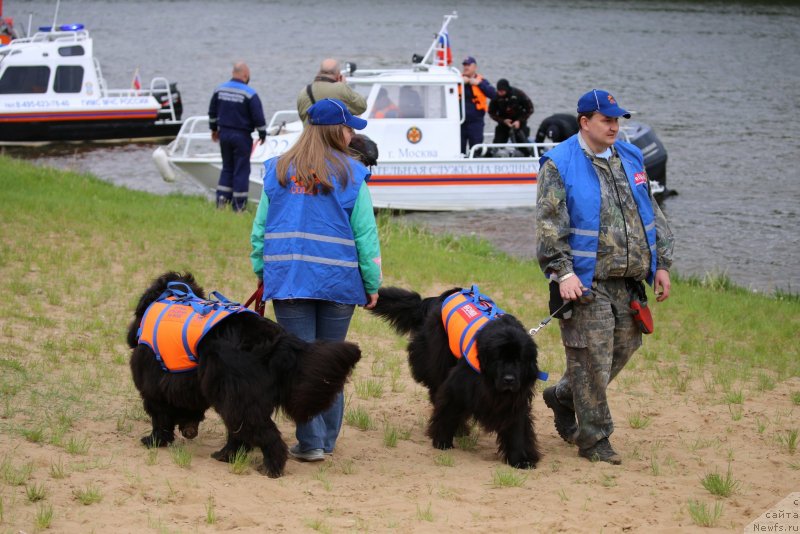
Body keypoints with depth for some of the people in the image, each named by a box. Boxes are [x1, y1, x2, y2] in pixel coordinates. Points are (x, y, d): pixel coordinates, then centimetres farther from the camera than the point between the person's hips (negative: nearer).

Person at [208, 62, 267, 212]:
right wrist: (262, 134, 0)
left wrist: (214, 129, 27)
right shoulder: (249, 93, -14)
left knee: (227, 167, 17)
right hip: (241, 136, -5)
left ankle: (222, 199, 8)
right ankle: (239, 206, 3)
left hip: (224, 134, 5)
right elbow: (258, 117, -14)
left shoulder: (220, 90, 3)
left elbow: (212, 112, 13)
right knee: (241, 170, 2)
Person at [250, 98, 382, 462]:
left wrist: (262, 271, 16)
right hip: (338, 282, -1)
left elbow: (260, 228, 7)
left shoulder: (277, 171, 6)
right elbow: (365, 234, -2)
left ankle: (311, 441, -1)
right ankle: (327, 439, 18)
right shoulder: (350, 175, -2)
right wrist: (372, 285, 4)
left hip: (288, 281, 1)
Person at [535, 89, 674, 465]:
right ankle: (594, 440, 5)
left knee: (622, 349, 12)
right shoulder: (559, 165, -6)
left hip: (628, 281, 6)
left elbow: (652, 215, 19)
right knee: (592, 359, -5)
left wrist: (661, 263, 14)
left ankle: (562, 397, 33)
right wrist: (563, 272, -20)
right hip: (586, 282, -6)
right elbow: (549, 225, -11)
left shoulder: (631, 159, 13)